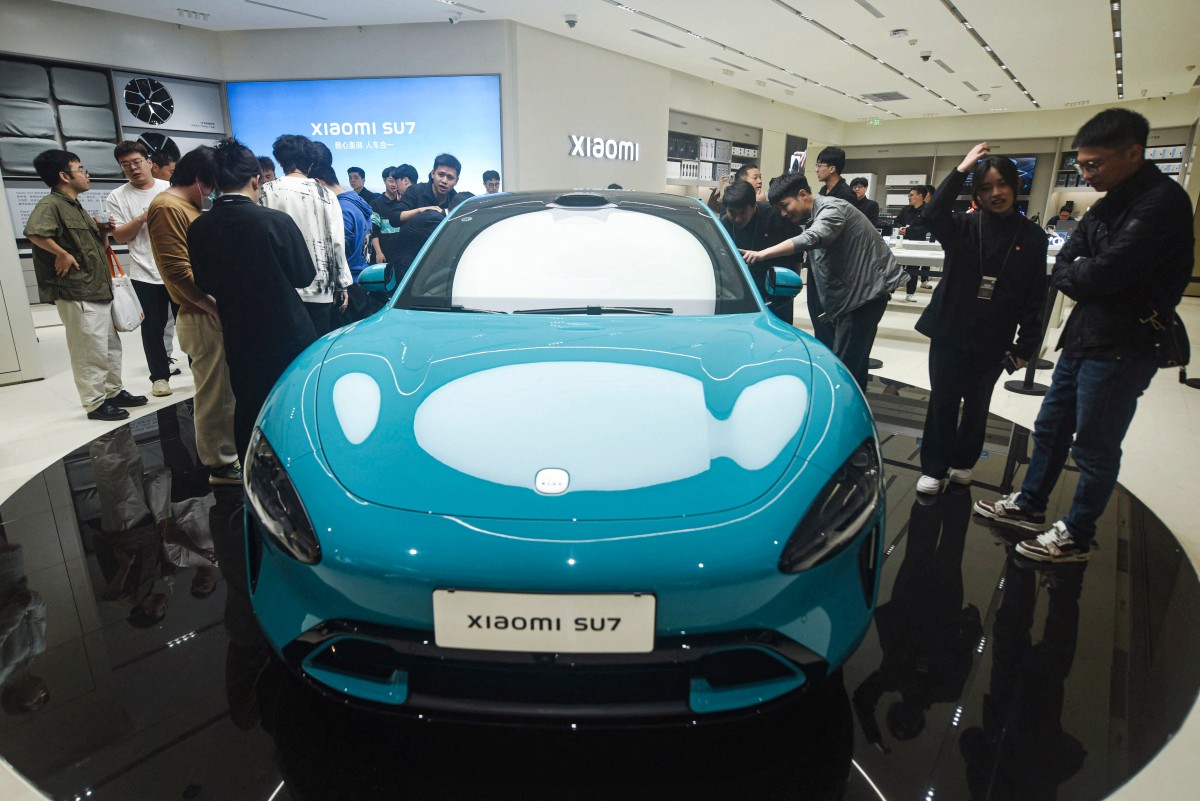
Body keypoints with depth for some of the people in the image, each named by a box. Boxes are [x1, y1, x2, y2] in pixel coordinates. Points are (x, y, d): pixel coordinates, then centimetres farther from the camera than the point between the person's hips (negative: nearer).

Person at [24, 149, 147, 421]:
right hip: (77, 294, -10)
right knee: (90, 351, -4)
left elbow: (98, 247, 23)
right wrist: (62, 254, -21)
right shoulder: (50, 205, -12)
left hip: (99, 290, 10)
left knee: (111, 346, 17)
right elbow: (34, 233, -32)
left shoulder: (77, 208, 18)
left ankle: (114, 392, 29)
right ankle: (95, 403, 5)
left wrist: (104, 232, 6)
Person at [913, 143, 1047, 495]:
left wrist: (1026, 346, -1)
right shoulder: (964, 226, -2)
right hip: (949, 333, -1)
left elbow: (1034, 298, 1)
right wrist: (961, 170, -26)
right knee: (942, 402, 4)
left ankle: (963, 461, 33)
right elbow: (932, 214, -25)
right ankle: (933, 468, 17)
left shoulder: (1032, 237, 0)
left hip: (993, 341, 1)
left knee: (977, 405, 15)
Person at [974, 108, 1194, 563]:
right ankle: (1029, 506, 33)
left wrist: (1073, 274, -5)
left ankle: (1076, 537, 19)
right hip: (1083, 337, 9)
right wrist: (1083, 276, -13)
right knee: (1051, 429, 17)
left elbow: (1103, 274, -24)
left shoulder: (1163, 203, -17)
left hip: (1121, 348, -9)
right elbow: (1063, 266, 6)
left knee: (1094, 449, 4)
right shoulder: (1111, 202, 11)